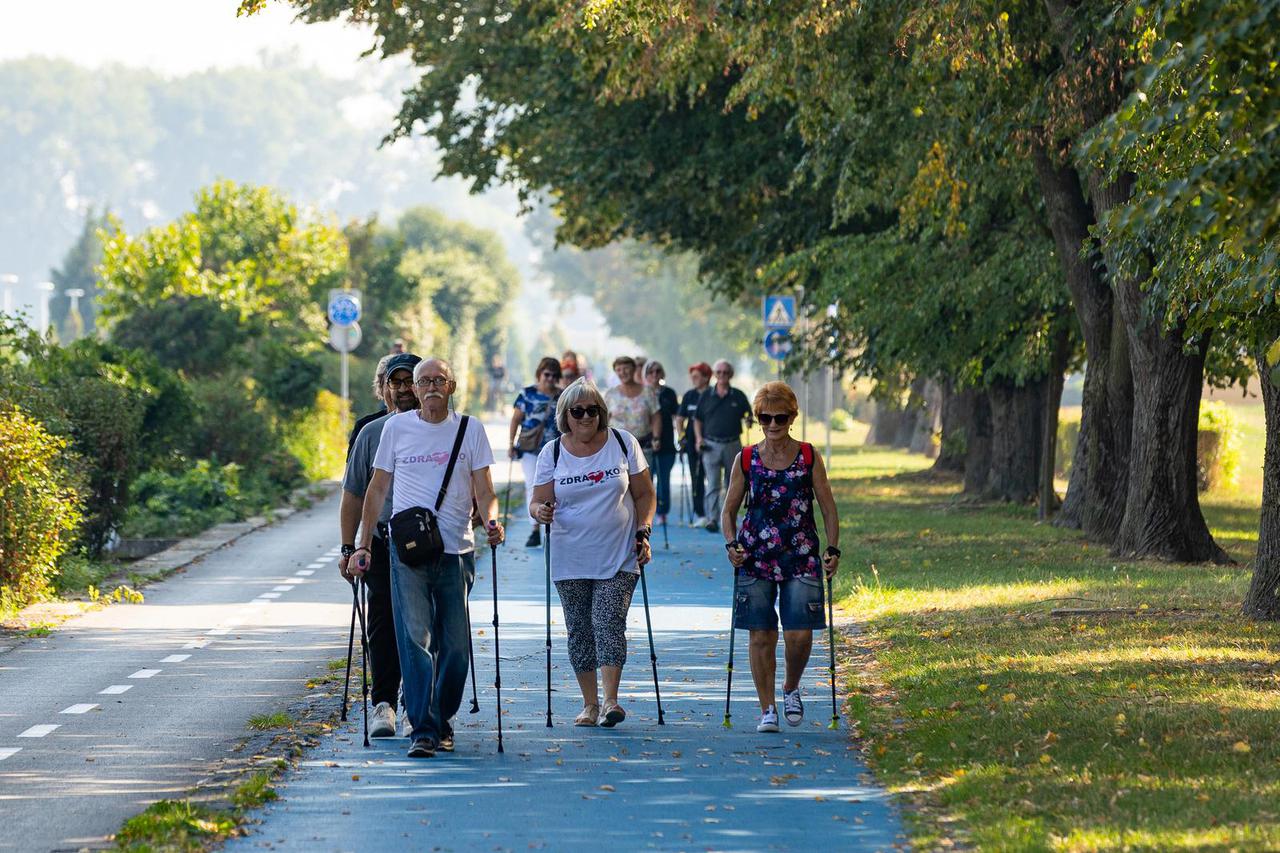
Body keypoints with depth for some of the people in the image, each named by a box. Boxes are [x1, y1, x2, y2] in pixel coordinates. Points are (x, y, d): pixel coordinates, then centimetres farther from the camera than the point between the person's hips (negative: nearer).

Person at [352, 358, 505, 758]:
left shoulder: (470, 429, 6)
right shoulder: (396, 428, 6)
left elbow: (483, 489, 5)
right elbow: (377, 489, 12)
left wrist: (491, 521, -16)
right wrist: (363, 545, 7)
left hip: (457, 551, 1)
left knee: (455, 646, 4)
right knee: (415, 639, -11)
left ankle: (442, 721, 20)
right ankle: (423, 729, -13)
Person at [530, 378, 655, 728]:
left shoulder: (623, 443, 2)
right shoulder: (552, 453, 2)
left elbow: (644, 494, 8)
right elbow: (538, 501, 2)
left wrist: (643, 532, -4)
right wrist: (540, 510, -22)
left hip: (618, 558, -2)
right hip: (571, 561, 2)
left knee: (608, 623, -14)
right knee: (579, 631, 4)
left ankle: (610, 700, -19)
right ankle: (590, 704, 13)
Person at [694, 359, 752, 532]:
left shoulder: (738, 396, 5)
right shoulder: (707, 395, 6)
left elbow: (748, 414, 13)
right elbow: (697, 419, 11)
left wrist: (749, 421, -10)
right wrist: (698, 438, -1)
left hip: (732, 445, 1)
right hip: (711, 445, -1)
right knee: (713, 484, -11)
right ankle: (712, 519, -16)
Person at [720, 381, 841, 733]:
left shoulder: (808, 458, 2)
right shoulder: (746, 460, 3)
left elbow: (828, 507, 7)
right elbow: (729, 509, 9)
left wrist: (832, 549, -3)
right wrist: (731, 544, -7)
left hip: (800, 557, 0)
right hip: (755, 557, 1)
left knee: (799, 633, -9)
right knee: (761, 635, -1)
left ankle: (791, 689, 20)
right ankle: (767, 710, 9)